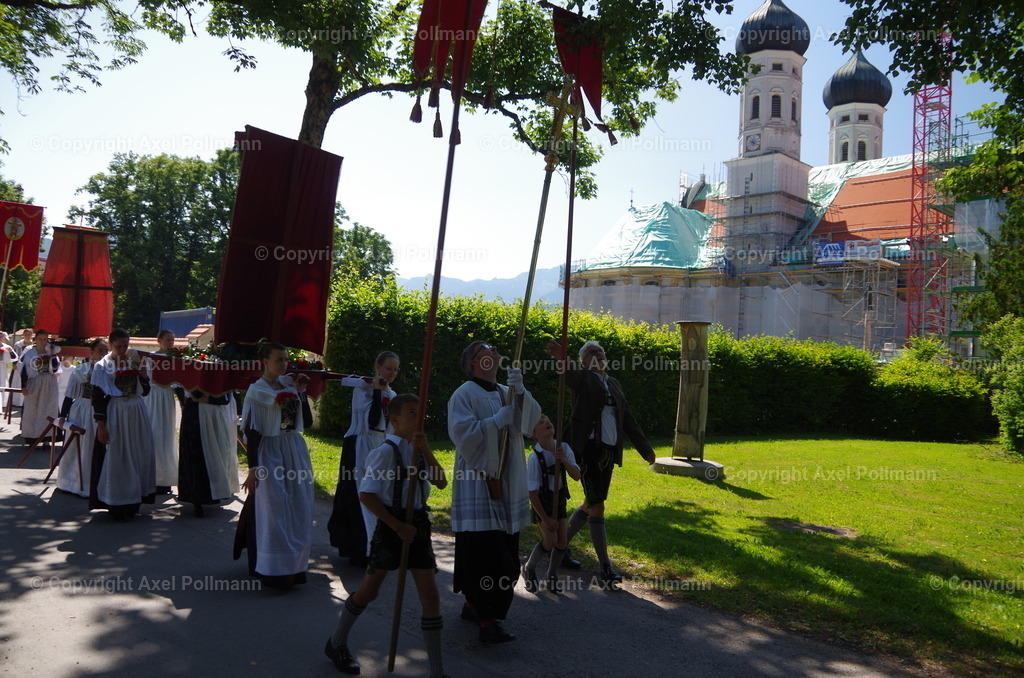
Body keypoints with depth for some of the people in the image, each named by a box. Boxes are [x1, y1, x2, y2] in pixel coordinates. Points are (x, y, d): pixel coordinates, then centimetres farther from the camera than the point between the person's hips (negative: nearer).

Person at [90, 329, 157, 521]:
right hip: (114, 415, -4)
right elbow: (97, 397, -7)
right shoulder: (102, 366, -4)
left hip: (137, 415, 5)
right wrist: (101, 425, -13)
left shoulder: (134, 361, 7)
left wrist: (141, 370, -7)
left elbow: (145, 391, 6)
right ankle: (117, 506, 11)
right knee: (115, 458, 1)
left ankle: (133, 501, 21)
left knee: (138, 456, 9)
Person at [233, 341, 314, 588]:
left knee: (298, 512, 9)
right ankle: (275, 571, 13)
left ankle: (294, 566, 24)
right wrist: (253, 467, -16)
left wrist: (300, 392, -1)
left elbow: (307, 422, 6)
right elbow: (251, 431, -11)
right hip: (270, 454, -6)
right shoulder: (256, 390, -7)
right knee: (274, 512, 1)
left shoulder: (289, 384, 8)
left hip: (296, 452, 6)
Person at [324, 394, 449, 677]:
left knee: (431, 597, 3)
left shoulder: (418, 449, 6)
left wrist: (426, 450, -14)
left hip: (418, 526, 6)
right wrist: (398, 526, -18)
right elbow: (366, 495, -19)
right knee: (368, 591, 10)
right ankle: (337, 643, 37)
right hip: (391, 525, -6)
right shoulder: (386, 451, -15)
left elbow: (441, 482, -3)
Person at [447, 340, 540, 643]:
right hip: (478, 483, -7)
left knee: (503, 549, 11)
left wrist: (520, 392, -15)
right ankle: (487, 621, -4)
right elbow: (462, 433, -18)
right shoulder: (464, 395, -7)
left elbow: (531, 420, -1)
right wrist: (498, 420, -16)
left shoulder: (506, 393, 13)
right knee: (482, 551, -8)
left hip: (506, 483, 7)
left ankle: (473, 605, 27)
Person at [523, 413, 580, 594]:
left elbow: (576, 476, -9)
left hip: (559, 499, 5)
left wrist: (564, 460, -27)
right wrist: (545, 518, -16)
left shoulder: (564, 449, -9)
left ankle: (552, 576, 24)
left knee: (562, 541, 0)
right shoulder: (534, 458, -24)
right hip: (542, 501, -5)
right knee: (550, 540, -15)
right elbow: (532, 492, -20)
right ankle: (529, 569, 11)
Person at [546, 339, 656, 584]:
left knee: (591, 504, 15)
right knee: (596, 507, -6)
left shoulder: (614, 384, 17)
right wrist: (562, 359, -49)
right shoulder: (582, 377, -1)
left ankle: (561, 545, 32)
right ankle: (605, 567, 1)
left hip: (609, 452, 7)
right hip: (588, 449, -7)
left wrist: (645, 449, 20)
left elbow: (628, 420, 20)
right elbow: (571, 373, -26)